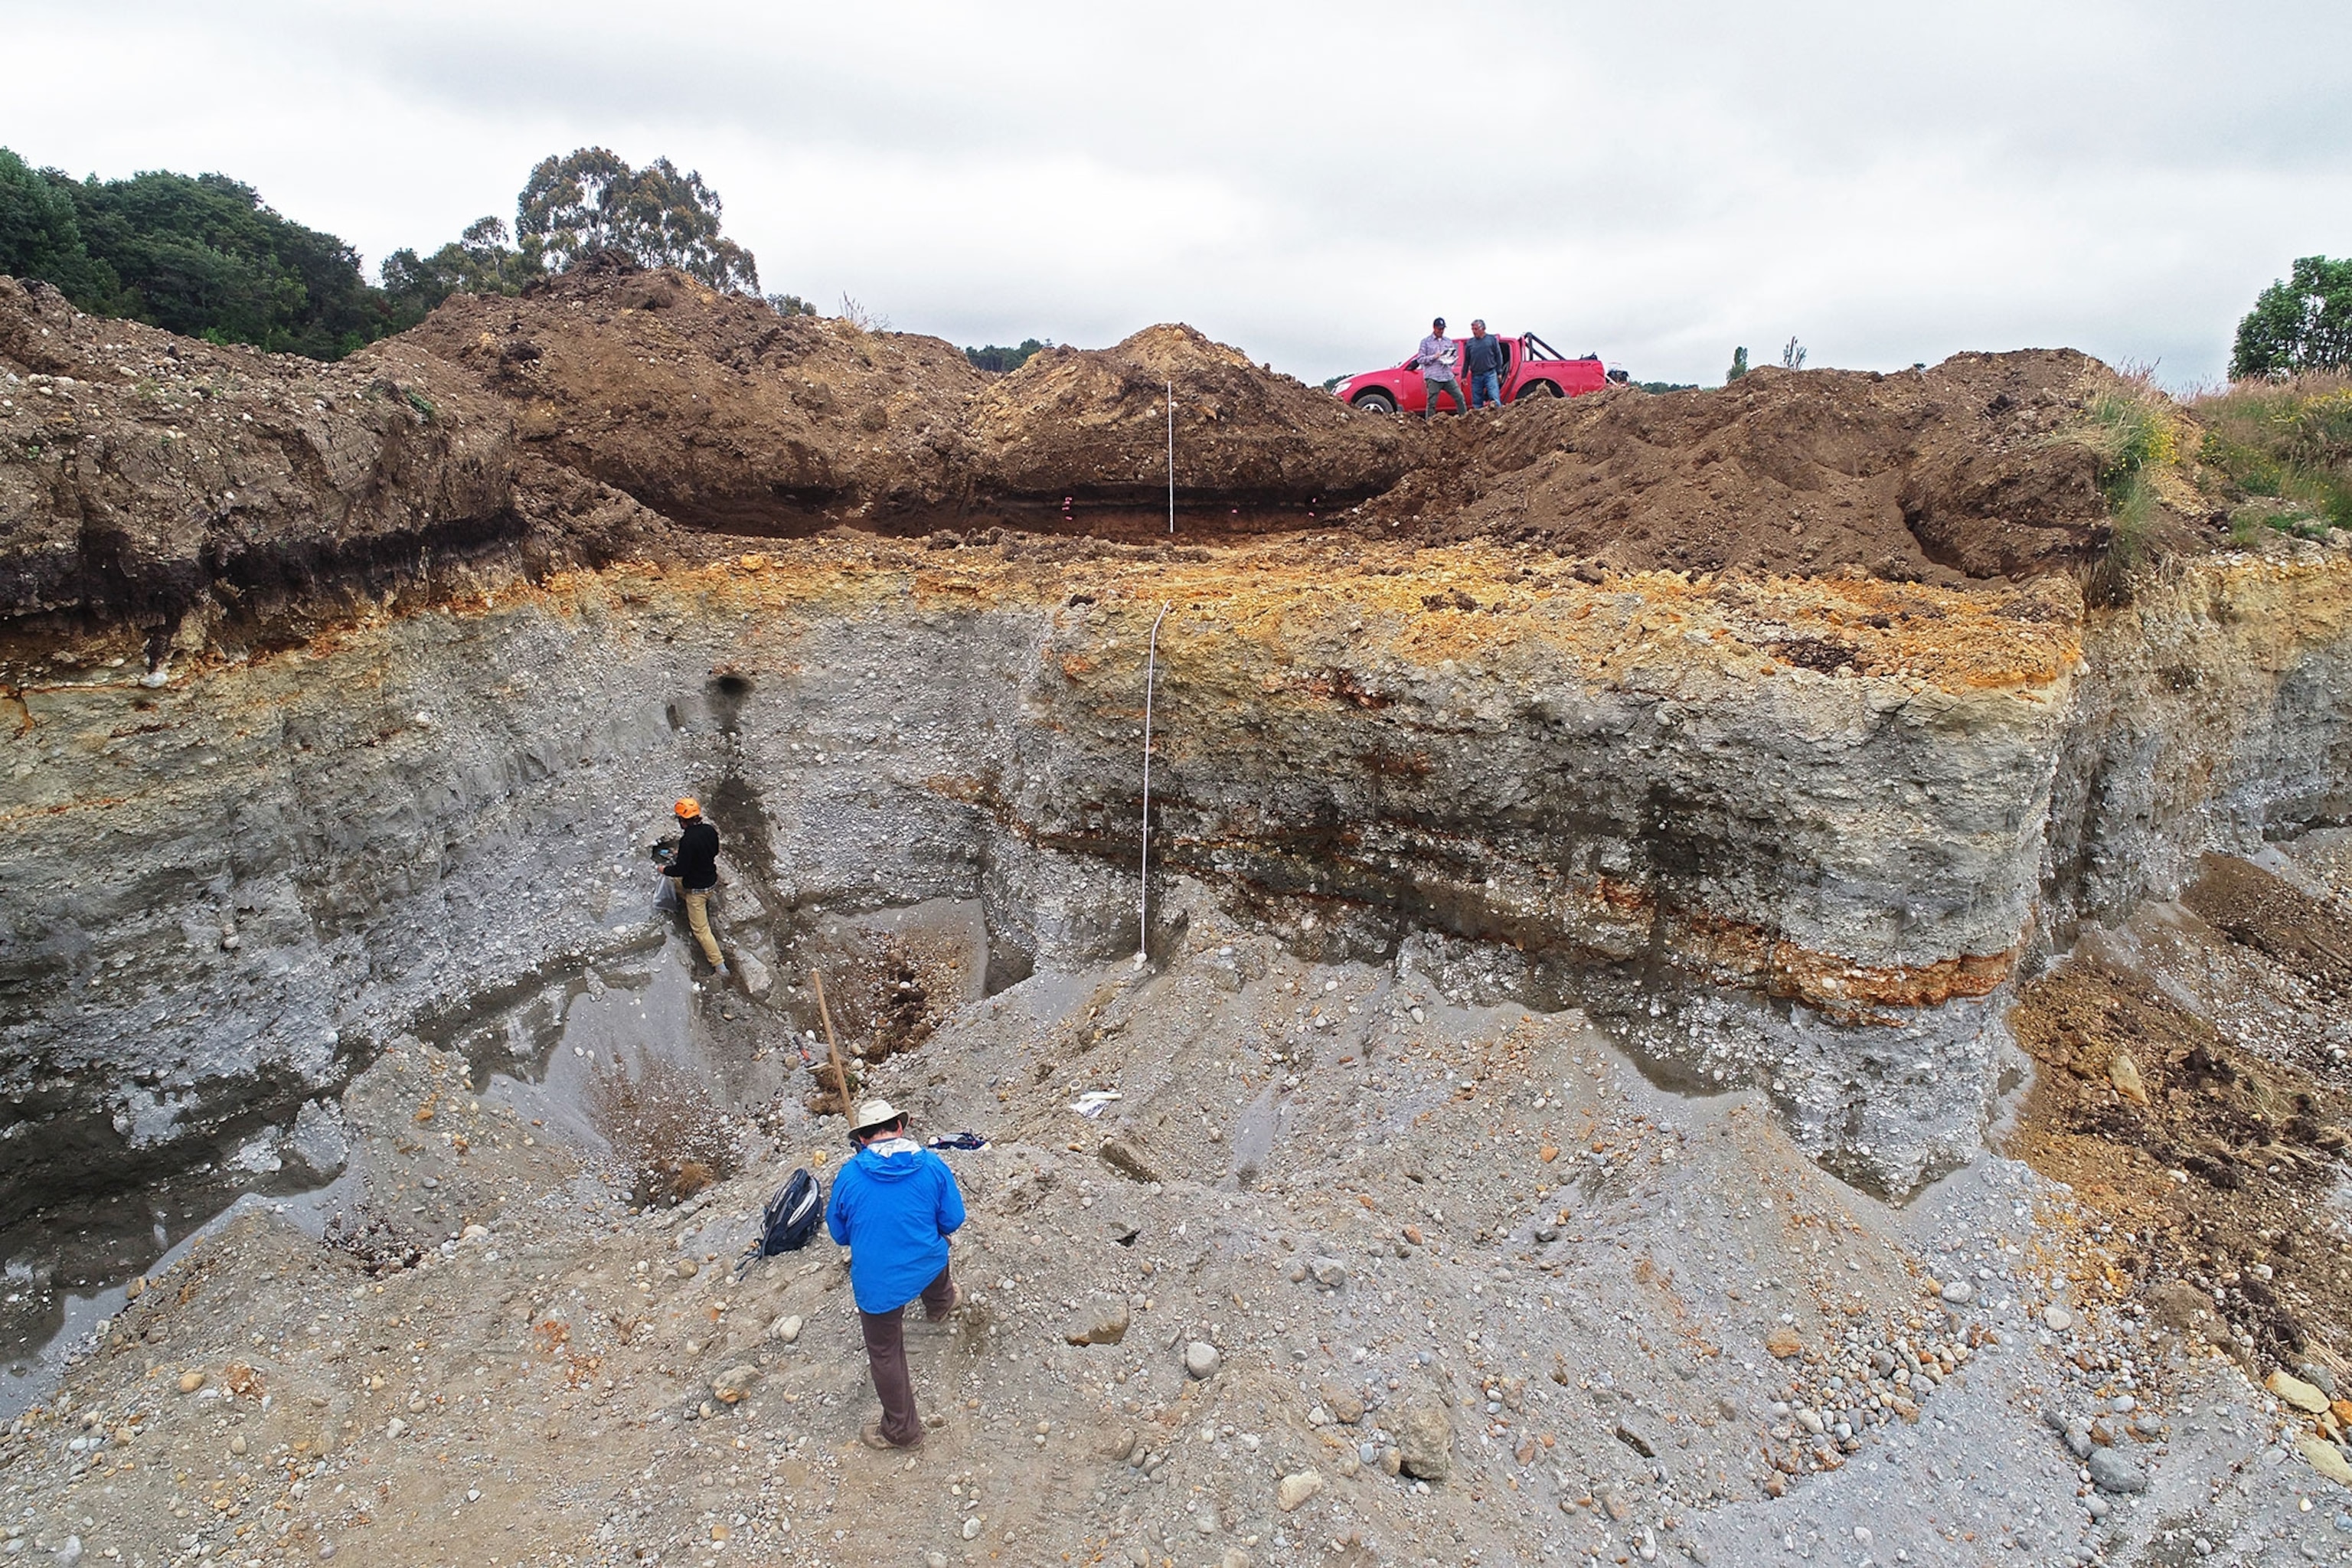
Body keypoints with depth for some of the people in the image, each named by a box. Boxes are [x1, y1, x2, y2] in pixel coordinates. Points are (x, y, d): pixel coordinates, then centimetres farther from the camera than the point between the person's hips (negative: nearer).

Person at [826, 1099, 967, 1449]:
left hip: (877, 1283, -3)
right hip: (927, 1267, 3)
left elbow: (839, 1233, 0)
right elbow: (952, 1220, -4)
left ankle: (900, 1430, 32)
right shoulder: (932, 1166, -15)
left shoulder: (849, 1176, -16)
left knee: (885, 1354, 18)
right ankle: (940, 1304, 68)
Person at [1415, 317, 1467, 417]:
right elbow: (1420, 359, -2)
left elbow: (1455, 355, 22)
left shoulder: (1449, 341, 18)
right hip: (1433, 377, -4)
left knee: (1459, 397, -1)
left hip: (1448, 376, 4)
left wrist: (1451, 360, -1)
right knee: (1431, 403, -4)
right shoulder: (1426, 342, 4)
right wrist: (1434, 357, -14)